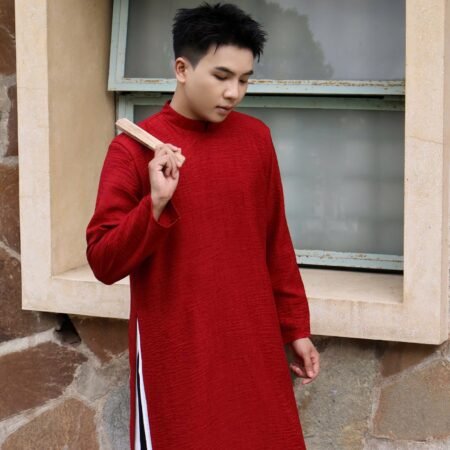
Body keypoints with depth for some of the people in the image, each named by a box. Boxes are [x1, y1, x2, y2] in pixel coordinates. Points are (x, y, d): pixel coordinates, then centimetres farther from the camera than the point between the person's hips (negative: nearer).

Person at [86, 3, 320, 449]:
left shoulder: (256, 138, 5)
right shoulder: (134, 149, -7)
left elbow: (276, 243, 12)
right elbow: (103, 262, -9)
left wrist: (295, 327, 12)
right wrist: (156, 202, -23)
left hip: (255, 345, 4)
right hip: (176, 353, -3)